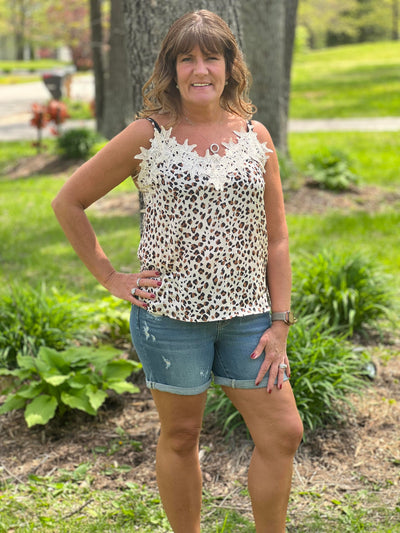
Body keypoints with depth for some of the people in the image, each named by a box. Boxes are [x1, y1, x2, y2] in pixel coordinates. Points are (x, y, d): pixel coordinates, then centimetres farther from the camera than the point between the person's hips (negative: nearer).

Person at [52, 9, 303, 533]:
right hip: (171, 312, -3)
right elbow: (68, 202, 3)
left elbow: (276, 239, 5)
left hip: (246, 313, 3)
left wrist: (280, 322, 0)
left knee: (283, 434, 3)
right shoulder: (147, 137, -4)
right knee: (180, 435, 11)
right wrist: (110, 277, -1)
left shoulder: (256, 136, 5)